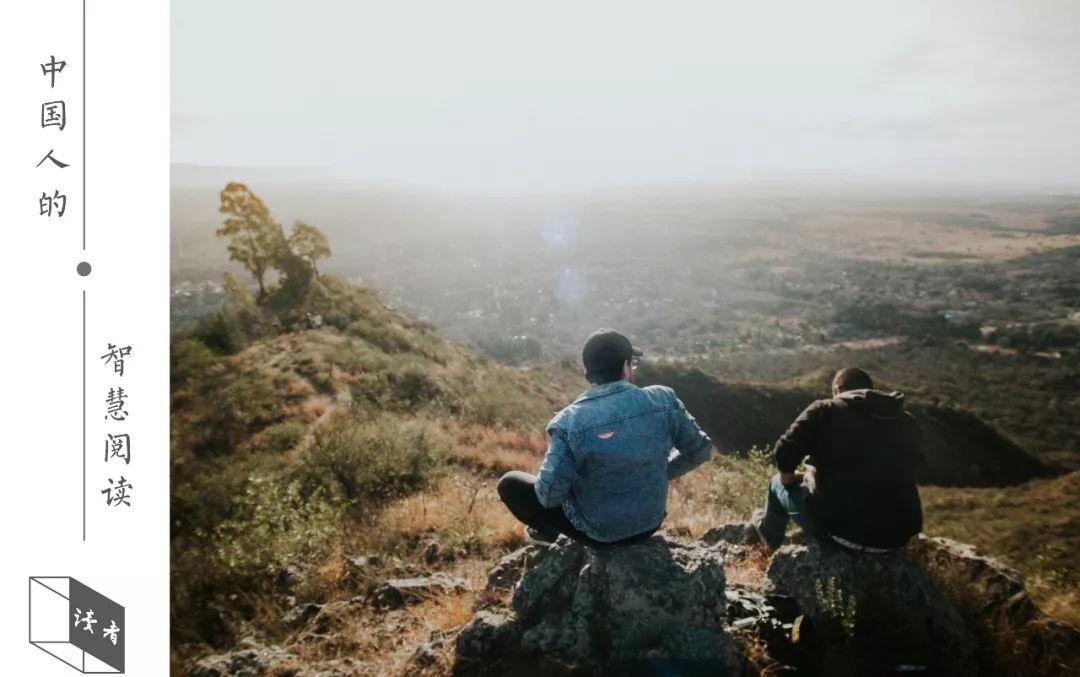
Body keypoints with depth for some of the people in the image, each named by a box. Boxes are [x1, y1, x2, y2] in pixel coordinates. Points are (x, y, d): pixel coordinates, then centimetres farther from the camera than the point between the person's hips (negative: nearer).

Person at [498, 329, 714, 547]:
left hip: (597, 533, -3)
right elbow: (700, 450, -3)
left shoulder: (568, 422, -24)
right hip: (650, 523, 3)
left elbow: (549, 495, -21)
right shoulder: (663, 399, -15)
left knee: (510, 483, 12)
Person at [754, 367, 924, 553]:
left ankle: (768, 534, 48)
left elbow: (785, 451, -12)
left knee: (779, 483, 24)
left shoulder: (825, 411, -5)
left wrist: (788, 481, 9)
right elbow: (907, 473, 20)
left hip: (839, 526, -5)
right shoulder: (909, 423, 10)